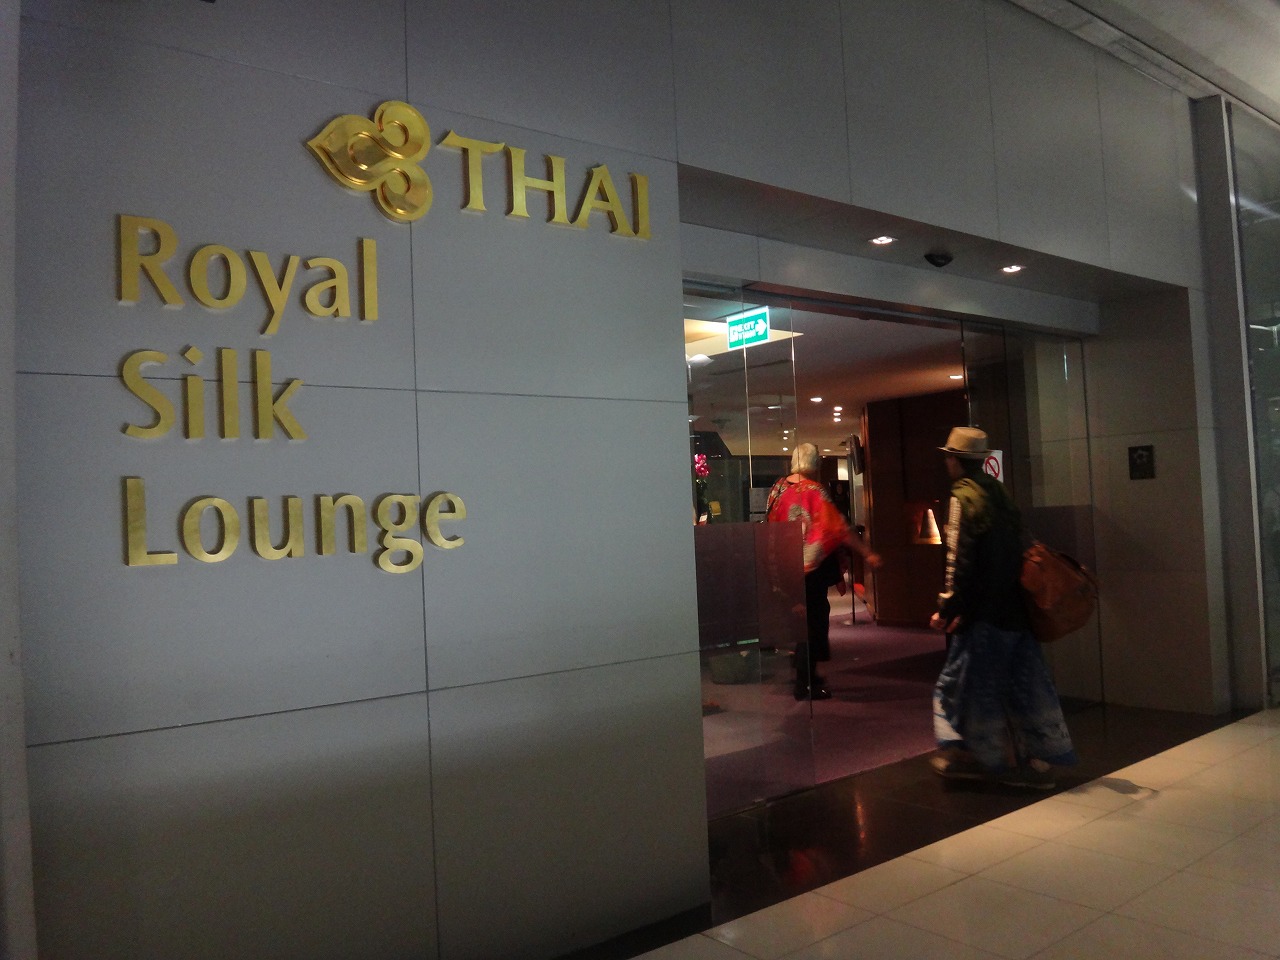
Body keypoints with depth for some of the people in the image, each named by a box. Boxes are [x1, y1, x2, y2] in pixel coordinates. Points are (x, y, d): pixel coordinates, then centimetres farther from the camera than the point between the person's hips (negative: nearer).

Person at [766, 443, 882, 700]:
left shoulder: (779, 488, 2)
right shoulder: (814, 491, -18)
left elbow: (771, 524, 11)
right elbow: (838, 527, -20)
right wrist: (867, 553, -17)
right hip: (812, 566, -7)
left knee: (806, 618, 19)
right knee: (812, 620, 1)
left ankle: (806, 675, 29)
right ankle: (805, 685, 6)